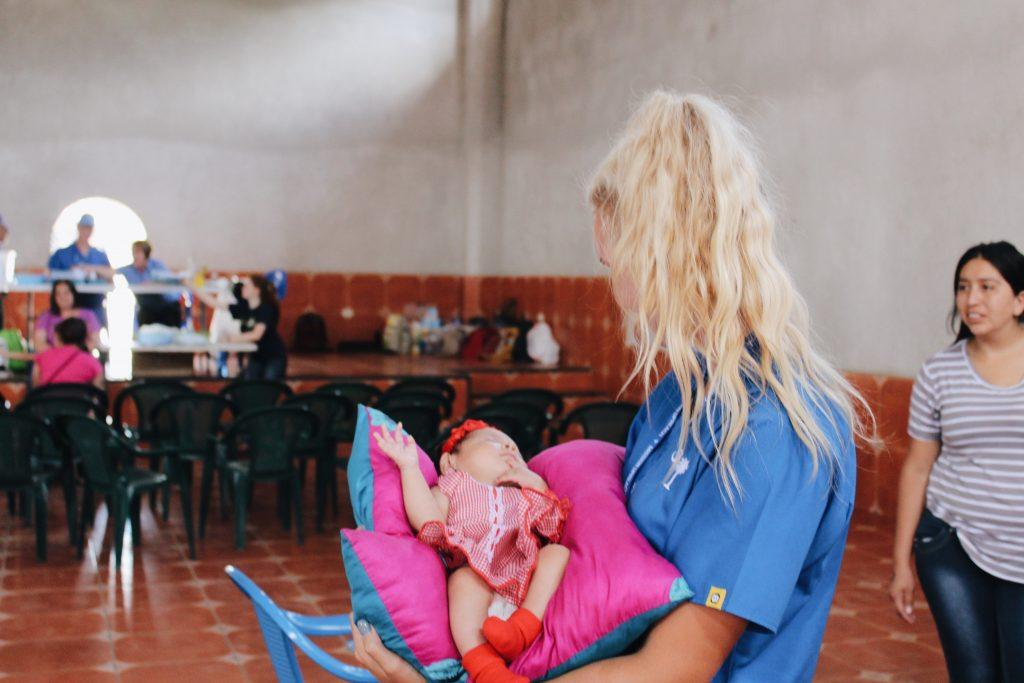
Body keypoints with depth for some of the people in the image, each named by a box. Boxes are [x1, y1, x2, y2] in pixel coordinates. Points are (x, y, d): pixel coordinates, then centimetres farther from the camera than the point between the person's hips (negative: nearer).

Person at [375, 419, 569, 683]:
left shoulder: (523, 496, 37)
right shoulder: (451, 490, 26)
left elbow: (555, 529, 22)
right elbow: (428, 523, 3)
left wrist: (538, 486, 16)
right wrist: (410, 466, 1)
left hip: (529, 589, 3)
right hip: (477, 574, -3)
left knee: (558, 552, -19)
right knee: (465, 578, -33)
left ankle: (523, 628, -38)